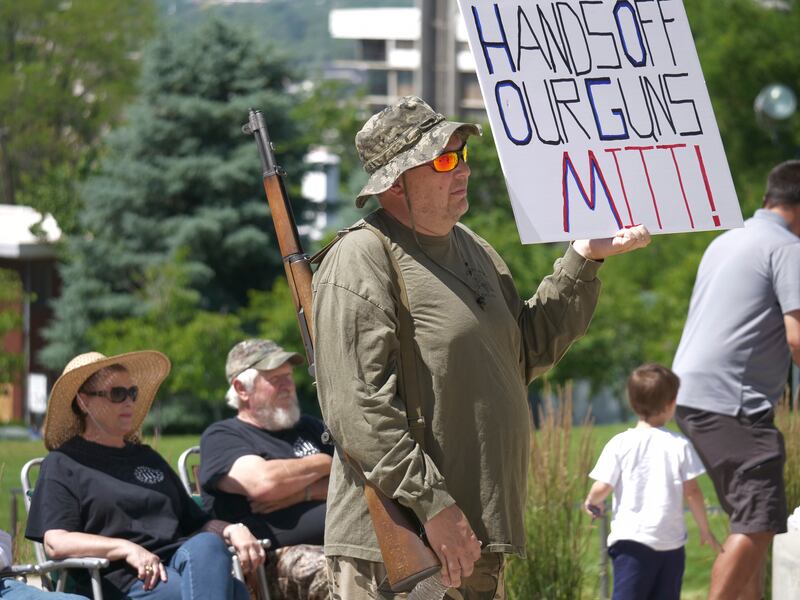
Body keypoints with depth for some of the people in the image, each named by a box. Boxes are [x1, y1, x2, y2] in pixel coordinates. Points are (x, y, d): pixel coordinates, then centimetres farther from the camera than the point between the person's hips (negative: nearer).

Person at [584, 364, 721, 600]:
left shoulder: (620, 444, -3)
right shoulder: (680, 445, -1)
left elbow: (601, 488, -5)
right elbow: (692, 492, -1)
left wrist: (592, 502, 18)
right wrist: (705, 529, 12)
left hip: (631, 539, -1)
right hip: (671, 542, 1)